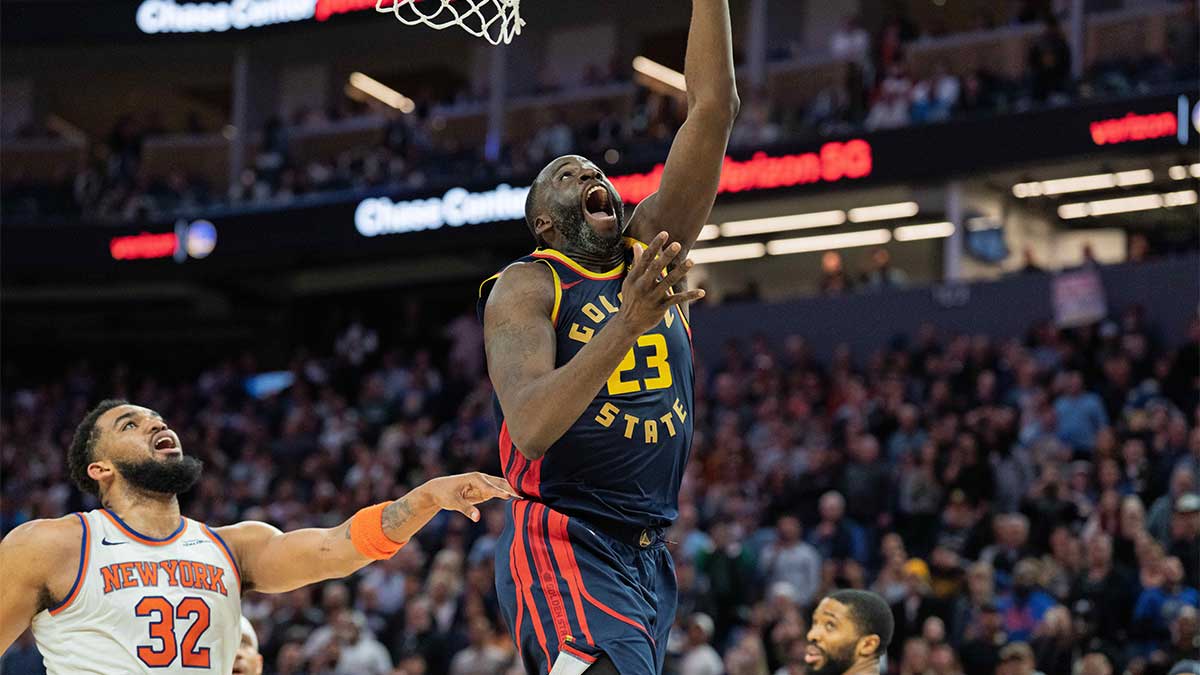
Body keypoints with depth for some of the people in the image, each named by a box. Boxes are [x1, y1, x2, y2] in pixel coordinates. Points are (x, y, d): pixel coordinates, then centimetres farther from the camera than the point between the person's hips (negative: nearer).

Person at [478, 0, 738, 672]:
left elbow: (713, 106, 6)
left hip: (650, 558, 7)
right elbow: (530, 428, -21)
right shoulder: (525, 287, -3)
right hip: (564, 547, -7)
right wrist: (627, 322, -30)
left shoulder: (651, 252, 13)